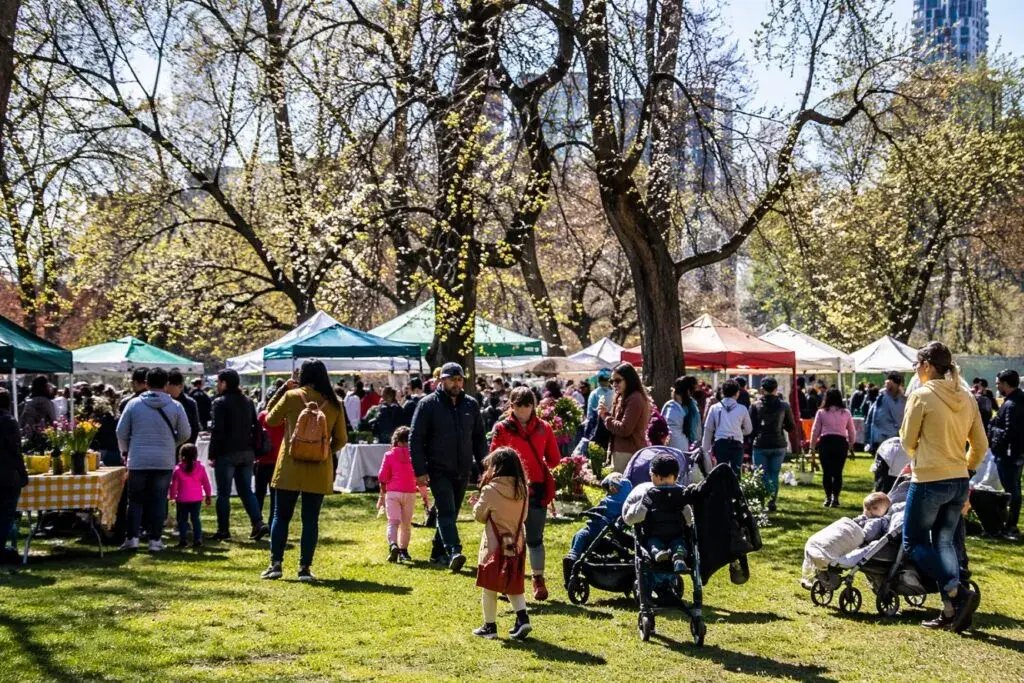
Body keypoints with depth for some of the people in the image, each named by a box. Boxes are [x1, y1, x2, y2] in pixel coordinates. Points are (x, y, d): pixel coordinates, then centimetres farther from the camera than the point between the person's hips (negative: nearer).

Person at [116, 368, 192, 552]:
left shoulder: (133, 404, -1)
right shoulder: (175, 406, -1)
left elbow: (121, 432, 2)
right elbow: (185, 434, 2)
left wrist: (125, 450, 20)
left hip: (138, 461, 0)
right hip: (165, 462, 0)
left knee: (135, 500, 10)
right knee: (159, 501, 6)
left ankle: (132, 537, 5)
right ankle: (155, 540, 5)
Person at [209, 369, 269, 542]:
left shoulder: (220, 402, -9)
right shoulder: (247, 401, 12)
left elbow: (217, 430, -14)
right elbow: (255, 427, 13)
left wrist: (212, 455, -10)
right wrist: (254, 451, 15)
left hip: (226, 454, -6)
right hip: (246, 454, 6)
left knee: (223, 493, 2)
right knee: (246, 490, 10)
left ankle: (223, 530, 5)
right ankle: (259, 523, -4)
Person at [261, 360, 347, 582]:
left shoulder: (292, 396, -6)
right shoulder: (334, 403, 0)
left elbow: (271, 419, 9)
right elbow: (341, 440, 4)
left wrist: (282, 390, 10)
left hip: (290, 468, -1)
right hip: (319, 472, 1)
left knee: (281, 516, 10)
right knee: (311, 519, 6)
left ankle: (275, 564, 8)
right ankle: (305, 568, 5)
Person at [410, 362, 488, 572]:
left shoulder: (471, 405, 8)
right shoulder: (428, 404, -5)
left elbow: (479, 437, 15)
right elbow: (416, 438, -6)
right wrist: (420, 470, -12)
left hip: (463, 471, 5)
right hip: (439, 470, -5)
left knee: (451, 513, 11)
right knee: (446, 511, -16)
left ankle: (438, 553, 22)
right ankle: (454, 552, -25)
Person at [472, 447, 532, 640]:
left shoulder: (491, 490, -15)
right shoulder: (523, 490, 0)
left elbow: (479, 516, -4)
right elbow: (523, 516, 10)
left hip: (494, 546, -5)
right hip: (516, 545, 5)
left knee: (489, 588, 7)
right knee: (513, 586, 18)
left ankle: (490, 626, 13)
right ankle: (522, 618, 4)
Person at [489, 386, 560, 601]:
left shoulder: (543, 428, 7)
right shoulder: (502, 428, 1)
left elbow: (554, 459, 12)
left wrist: (541, 467, 1)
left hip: (536, 488, 1)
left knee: (534, 537, 8)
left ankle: (539, 581, 16)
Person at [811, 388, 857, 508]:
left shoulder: (821, 412, 2)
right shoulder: (846, 413, 7)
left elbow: (815, 430, 3)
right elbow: (852, 431, 12)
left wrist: (813, 446, 11)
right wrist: (851, 444, 24)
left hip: (825, 441, -1)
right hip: (841, 442, 1)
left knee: (826, 472, 5)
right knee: (838, 472, 4)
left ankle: (828, 498, 4)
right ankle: (835, 498, 0)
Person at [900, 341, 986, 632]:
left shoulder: (921, 396, -12)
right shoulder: (966, 399, 6)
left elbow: (908, 441, -3)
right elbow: (980, 445, 10)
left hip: (929, 480, -7)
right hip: (959, 483, 7)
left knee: (914, 542, 6)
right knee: (944, 543, 15)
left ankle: (958, 591, -10)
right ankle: (951, 611, 9)